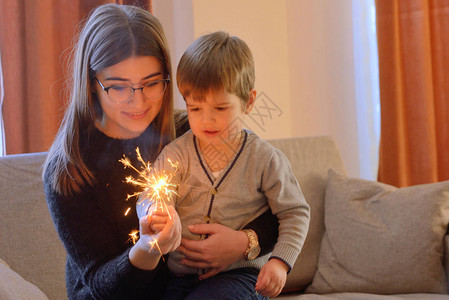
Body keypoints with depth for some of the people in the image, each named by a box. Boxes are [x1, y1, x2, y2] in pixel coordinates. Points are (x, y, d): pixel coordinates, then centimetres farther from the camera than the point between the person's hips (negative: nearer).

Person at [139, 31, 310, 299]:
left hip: (240, 273, -3)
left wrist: (280, 261, -10)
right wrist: (154, 213, -32)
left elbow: (295, 212, 4)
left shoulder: (265, 159, -1)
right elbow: (150, 197, -7)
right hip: (181, 275, 3)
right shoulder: (176, 154, 4)